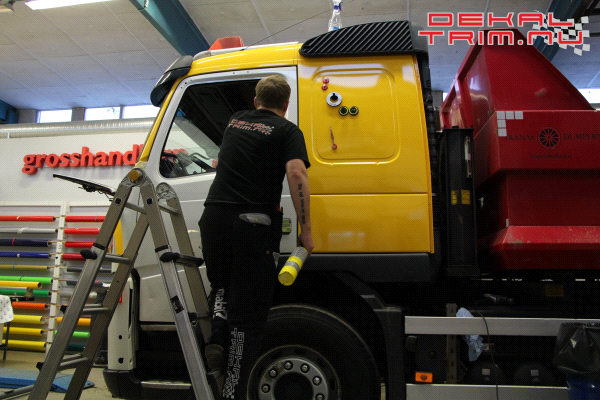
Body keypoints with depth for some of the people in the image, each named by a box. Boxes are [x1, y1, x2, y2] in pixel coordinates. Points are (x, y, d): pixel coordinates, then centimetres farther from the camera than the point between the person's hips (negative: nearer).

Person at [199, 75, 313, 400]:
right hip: (253, 223, -4)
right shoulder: (287, 131, 4)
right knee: (248, 313, 3)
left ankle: (218, 337, 5)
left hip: (214, 216, 4)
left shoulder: (235, 121, 19)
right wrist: (305, 230, -10)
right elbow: (296, 174, -13)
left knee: (222, 285, 28)